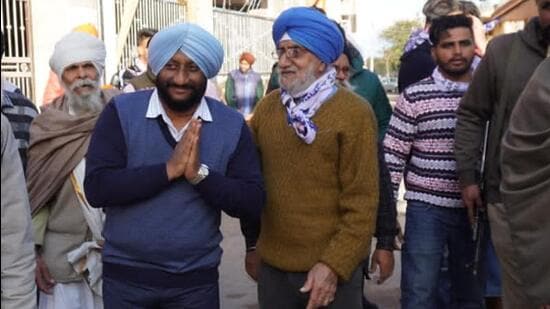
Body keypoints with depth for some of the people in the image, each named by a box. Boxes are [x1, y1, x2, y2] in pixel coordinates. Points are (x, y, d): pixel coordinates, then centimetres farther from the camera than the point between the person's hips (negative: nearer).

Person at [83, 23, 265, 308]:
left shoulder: (232, 125, -4)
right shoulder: (121, 112, -7)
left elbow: (253, 204, -9)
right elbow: (96, 189, -15)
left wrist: (200, 174, -22)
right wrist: (169, 169, -22)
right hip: (125, 275, 0)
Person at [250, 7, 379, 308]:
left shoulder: (354, 113, -10)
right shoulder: (266, 107, 3)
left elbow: (362, 203, -11)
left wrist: (334, 264, -15)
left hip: (331, 270, -4)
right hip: (272, 266, 4)